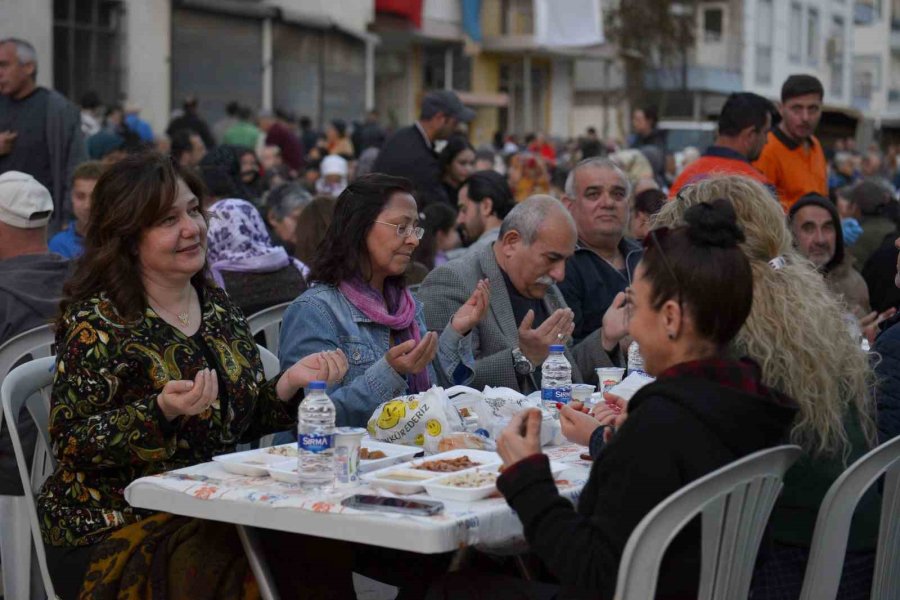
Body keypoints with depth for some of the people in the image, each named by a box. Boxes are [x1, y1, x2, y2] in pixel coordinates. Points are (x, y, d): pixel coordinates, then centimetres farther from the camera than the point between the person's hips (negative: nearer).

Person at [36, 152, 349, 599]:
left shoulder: (216, 305, 10)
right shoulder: (97, 322, -9)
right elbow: (71, 444, -13)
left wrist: (291, 382, -4)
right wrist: (162, 411, -27)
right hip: (117, 530, -6)